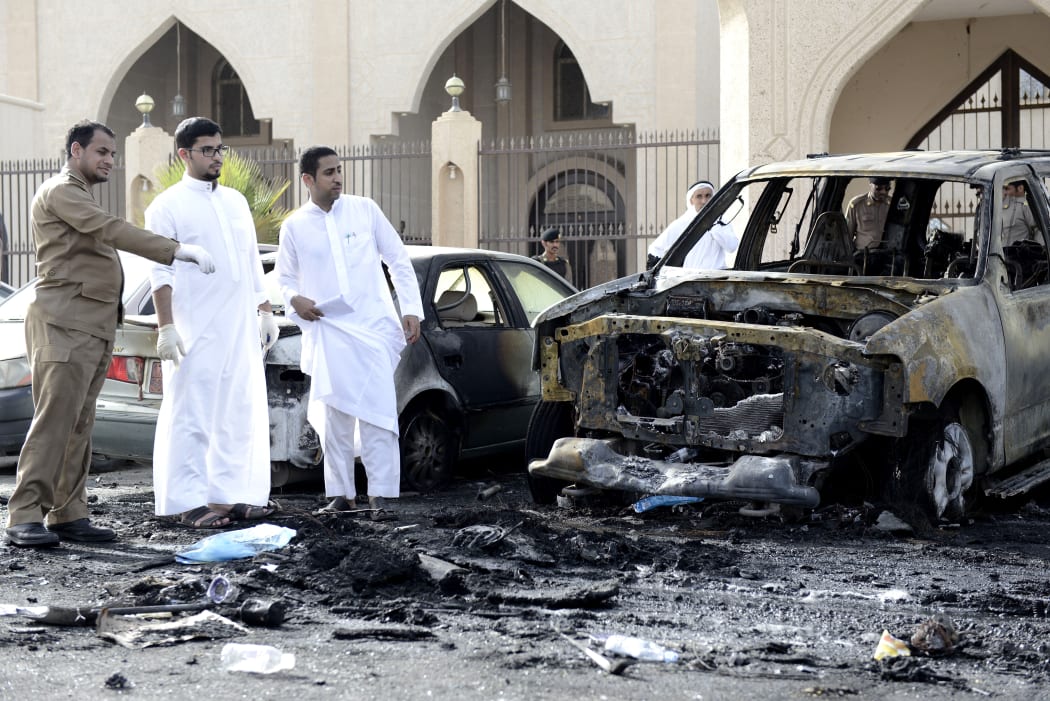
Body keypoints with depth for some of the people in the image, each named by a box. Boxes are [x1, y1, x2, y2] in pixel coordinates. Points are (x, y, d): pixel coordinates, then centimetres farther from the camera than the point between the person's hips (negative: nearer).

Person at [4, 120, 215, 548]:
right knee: (54, 420, -13)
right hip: (66, 324, -10)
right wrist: (175, 250, -27)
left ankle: (67, 515, 8)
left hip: (94, 328, 10)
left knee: (79, 426, 6)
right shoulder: (60, 191, -6)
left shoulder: (80, 196, 27)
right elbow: (112, 230, -20)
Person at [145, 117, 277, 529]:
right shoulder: (168, 206, -3)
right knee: (191, 413, -5)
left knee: (242, 411, 7)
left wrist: (266, 312, 16)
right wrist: (166, 328, -15)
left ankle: (230, 494, 14)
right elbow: (161, 272, -8)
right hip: (195, 331, -6)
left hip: (241, 327, 6)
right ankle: (187, 502, -2)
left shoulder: (235, 201, 16)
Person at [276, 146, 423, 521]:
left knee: (377, 413, -8)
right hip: (327, 331, 1)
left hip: (373, 327, -1)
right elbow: (284, 277, 14)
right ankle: (340, 493, 17)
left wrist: (411, 310, -1)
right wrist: (294, 299, -8)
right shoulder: (294, 227, 4)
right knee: (334, 416, 6)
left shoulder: (365, 209, 3)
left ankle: (380, 495, -5)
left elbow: (399, 260, 6)